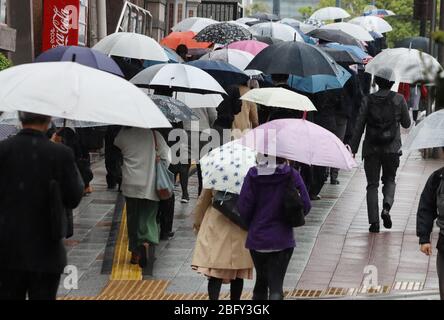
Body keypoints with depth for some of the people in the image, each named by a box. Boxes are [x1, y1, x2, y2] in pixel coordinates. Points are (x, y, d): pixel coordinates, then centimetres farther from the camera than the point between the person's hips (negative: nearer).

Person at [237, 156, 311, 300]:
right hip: (282, 239, -2)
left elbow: (243, 207, -8)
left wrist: (251, 225, 11)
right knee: (276, 285, -2)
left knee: (261, 281, 21)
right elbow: (305, 205, -9)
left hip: (257, 239, 2)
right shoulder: (291, 175, -9)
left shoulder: (253, 174, -7)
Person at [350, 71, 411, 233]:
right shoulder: (398, 99, -3)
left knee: (372, 184, 6)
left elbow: (359, 127, -2)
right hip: (392, 148, 0)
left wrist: (353, 149, 3)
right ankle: (386, 207, -9)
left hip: (371, 149, 0)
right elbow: (406, 123, 6)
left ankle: (374, 221, -3)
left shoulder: (368, 100, -2)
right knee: (389, 179, 18)